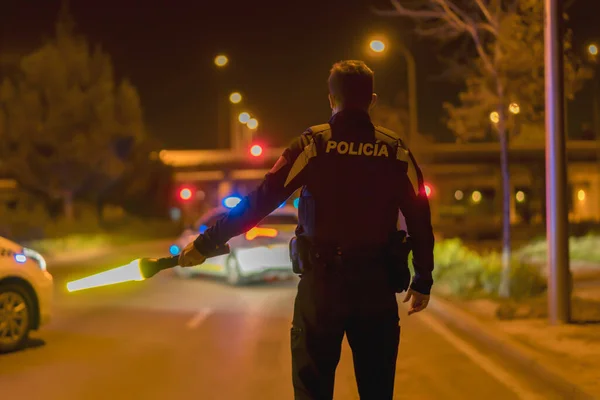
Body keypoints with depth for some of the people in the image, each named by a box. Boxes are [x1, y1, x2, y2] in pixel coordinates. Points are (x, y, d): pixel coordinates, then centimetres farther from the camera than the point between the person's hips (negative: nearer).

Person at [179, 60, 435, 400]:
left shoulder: (312, 145, -4)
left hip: (321, 283, -1)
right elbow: (420, 219, 1)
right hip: (376, 285, 2)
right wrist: (423, 280, 12)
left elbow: (258, 203, -9)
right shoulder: (396, 151, 2)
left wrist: (205, 245, -5)